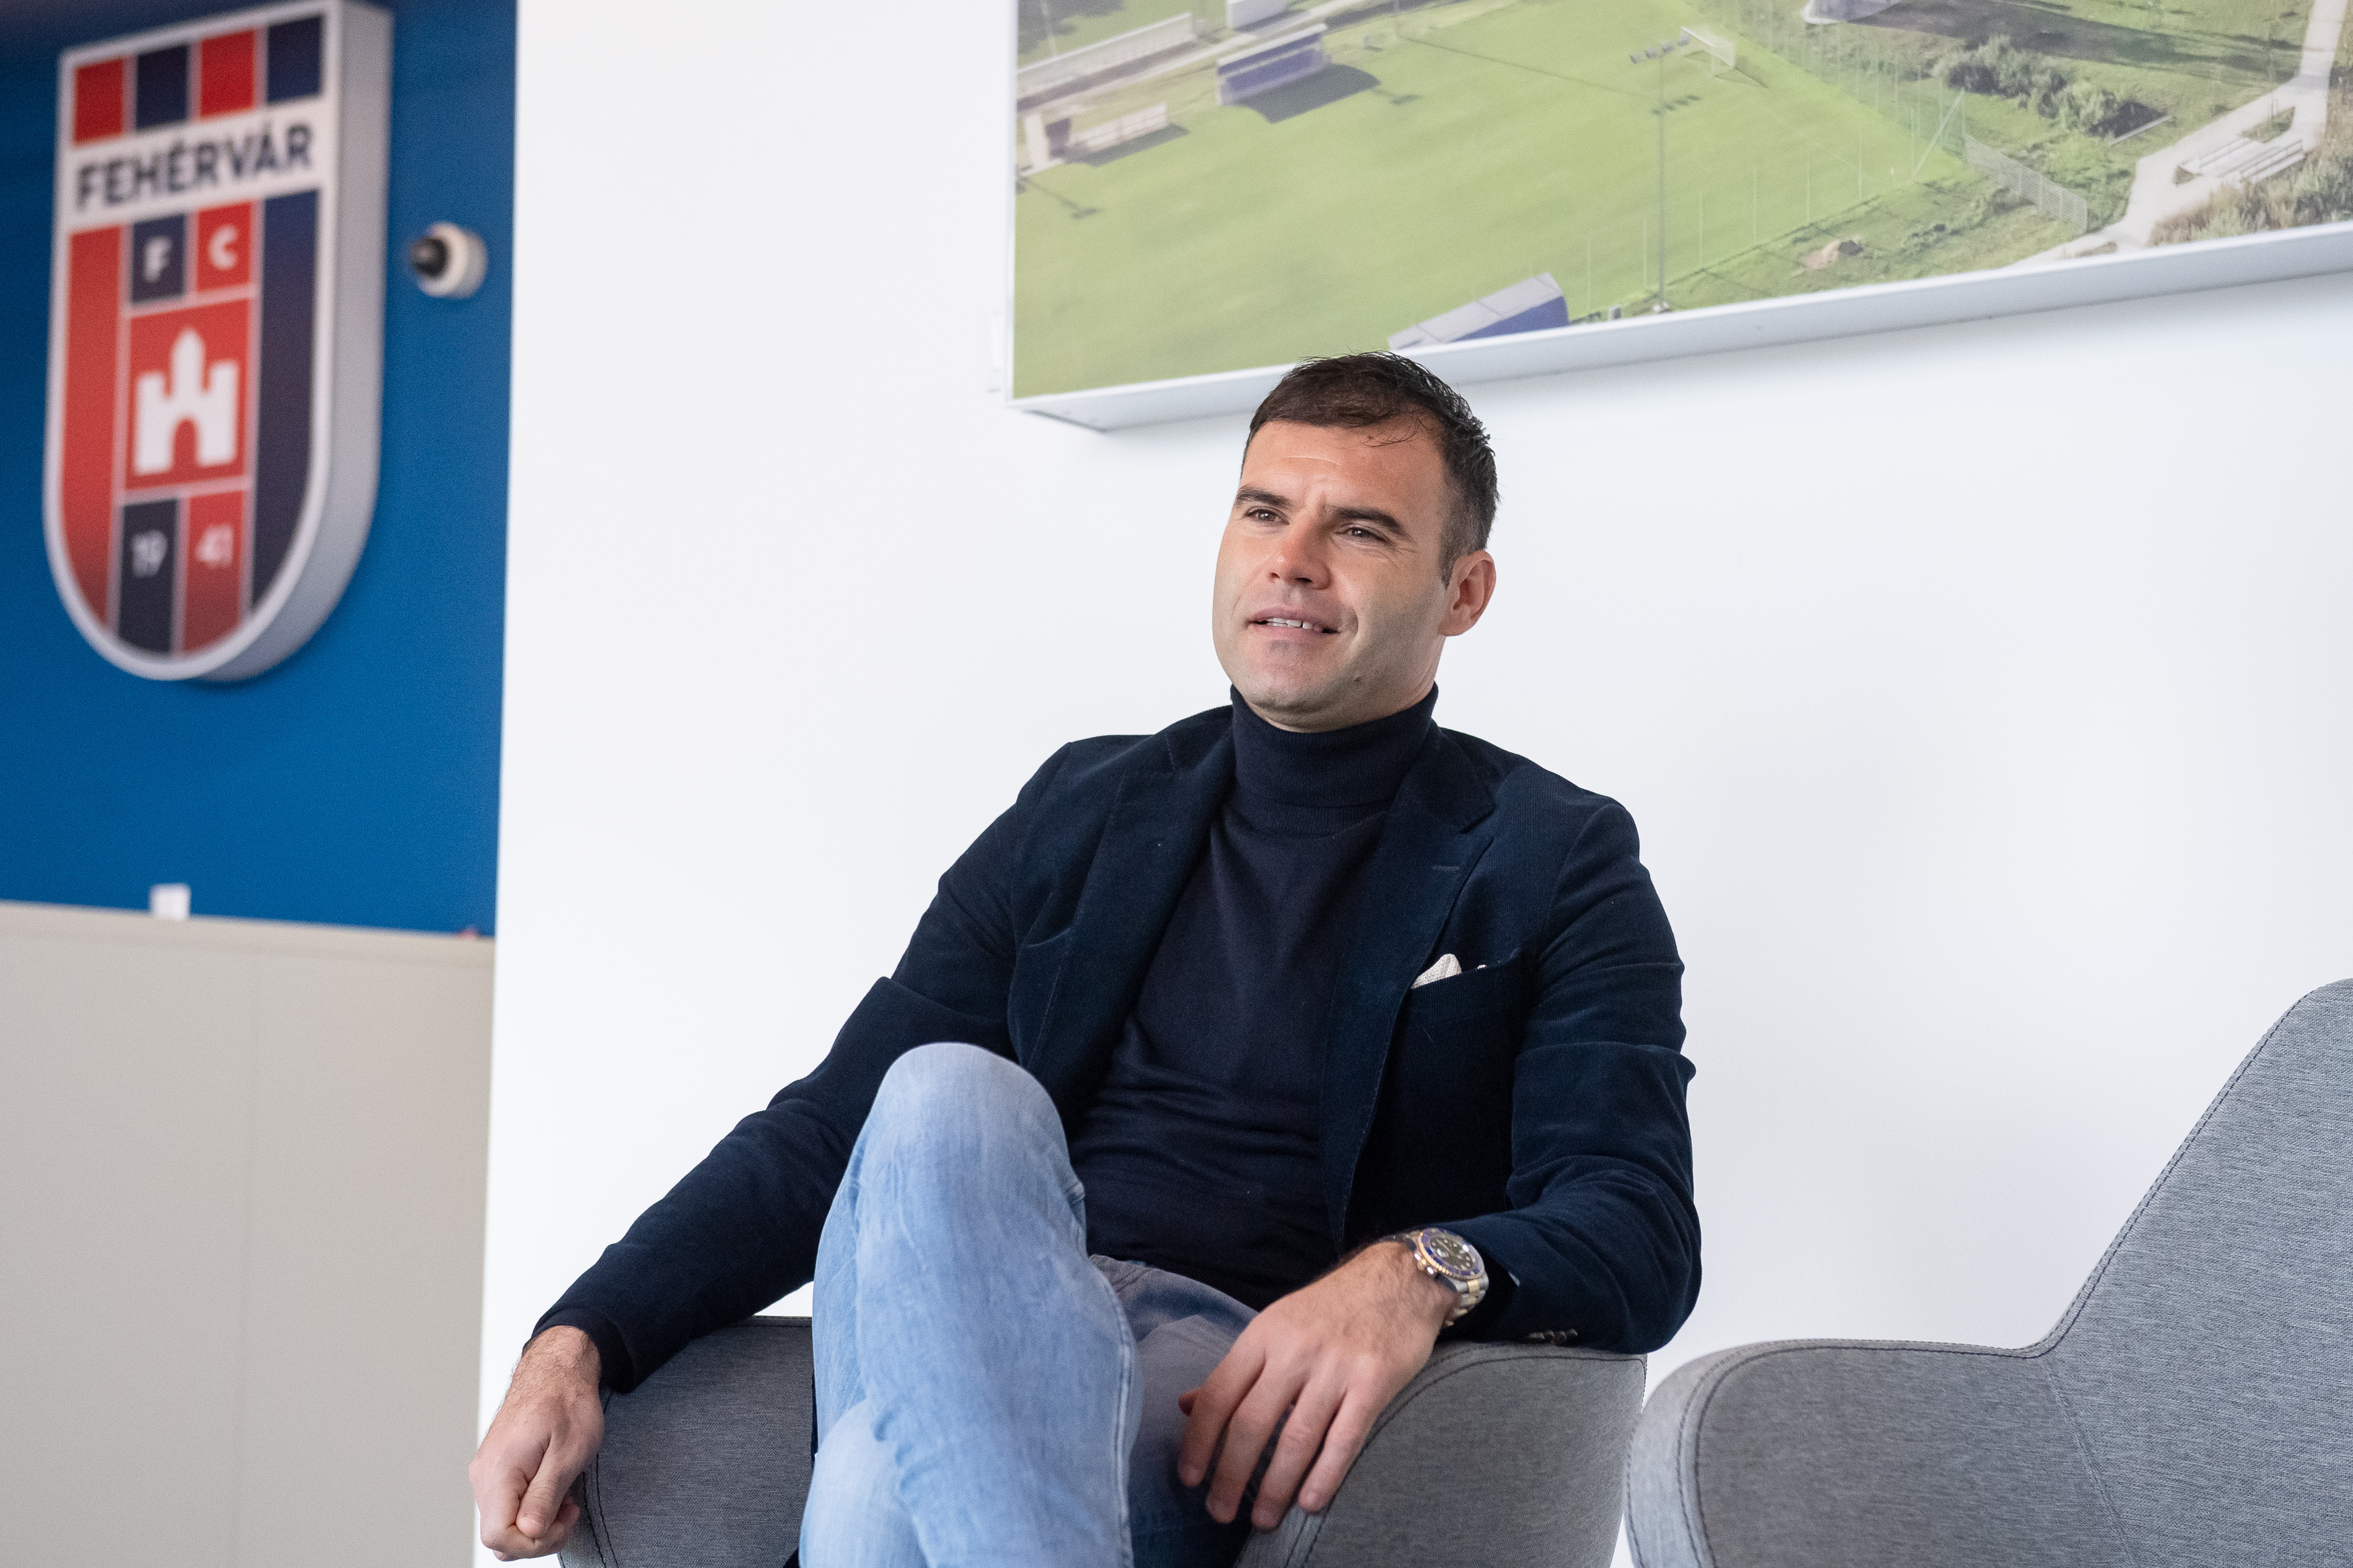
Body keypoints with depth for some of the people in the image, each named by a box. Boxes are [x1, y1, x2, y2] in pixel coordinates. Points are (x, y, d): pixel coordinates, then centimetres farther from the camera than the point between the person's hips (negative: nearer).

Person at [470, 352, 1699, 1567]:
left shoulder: (1553, 862, 9)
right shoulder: (1084, 812, 19)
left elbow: (1641, 1239, -2)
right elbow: (828, 1128, 15)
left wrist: (1421, 1274, -27)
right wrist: (576, 1345, 0)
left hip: (1254, 1393, -5)